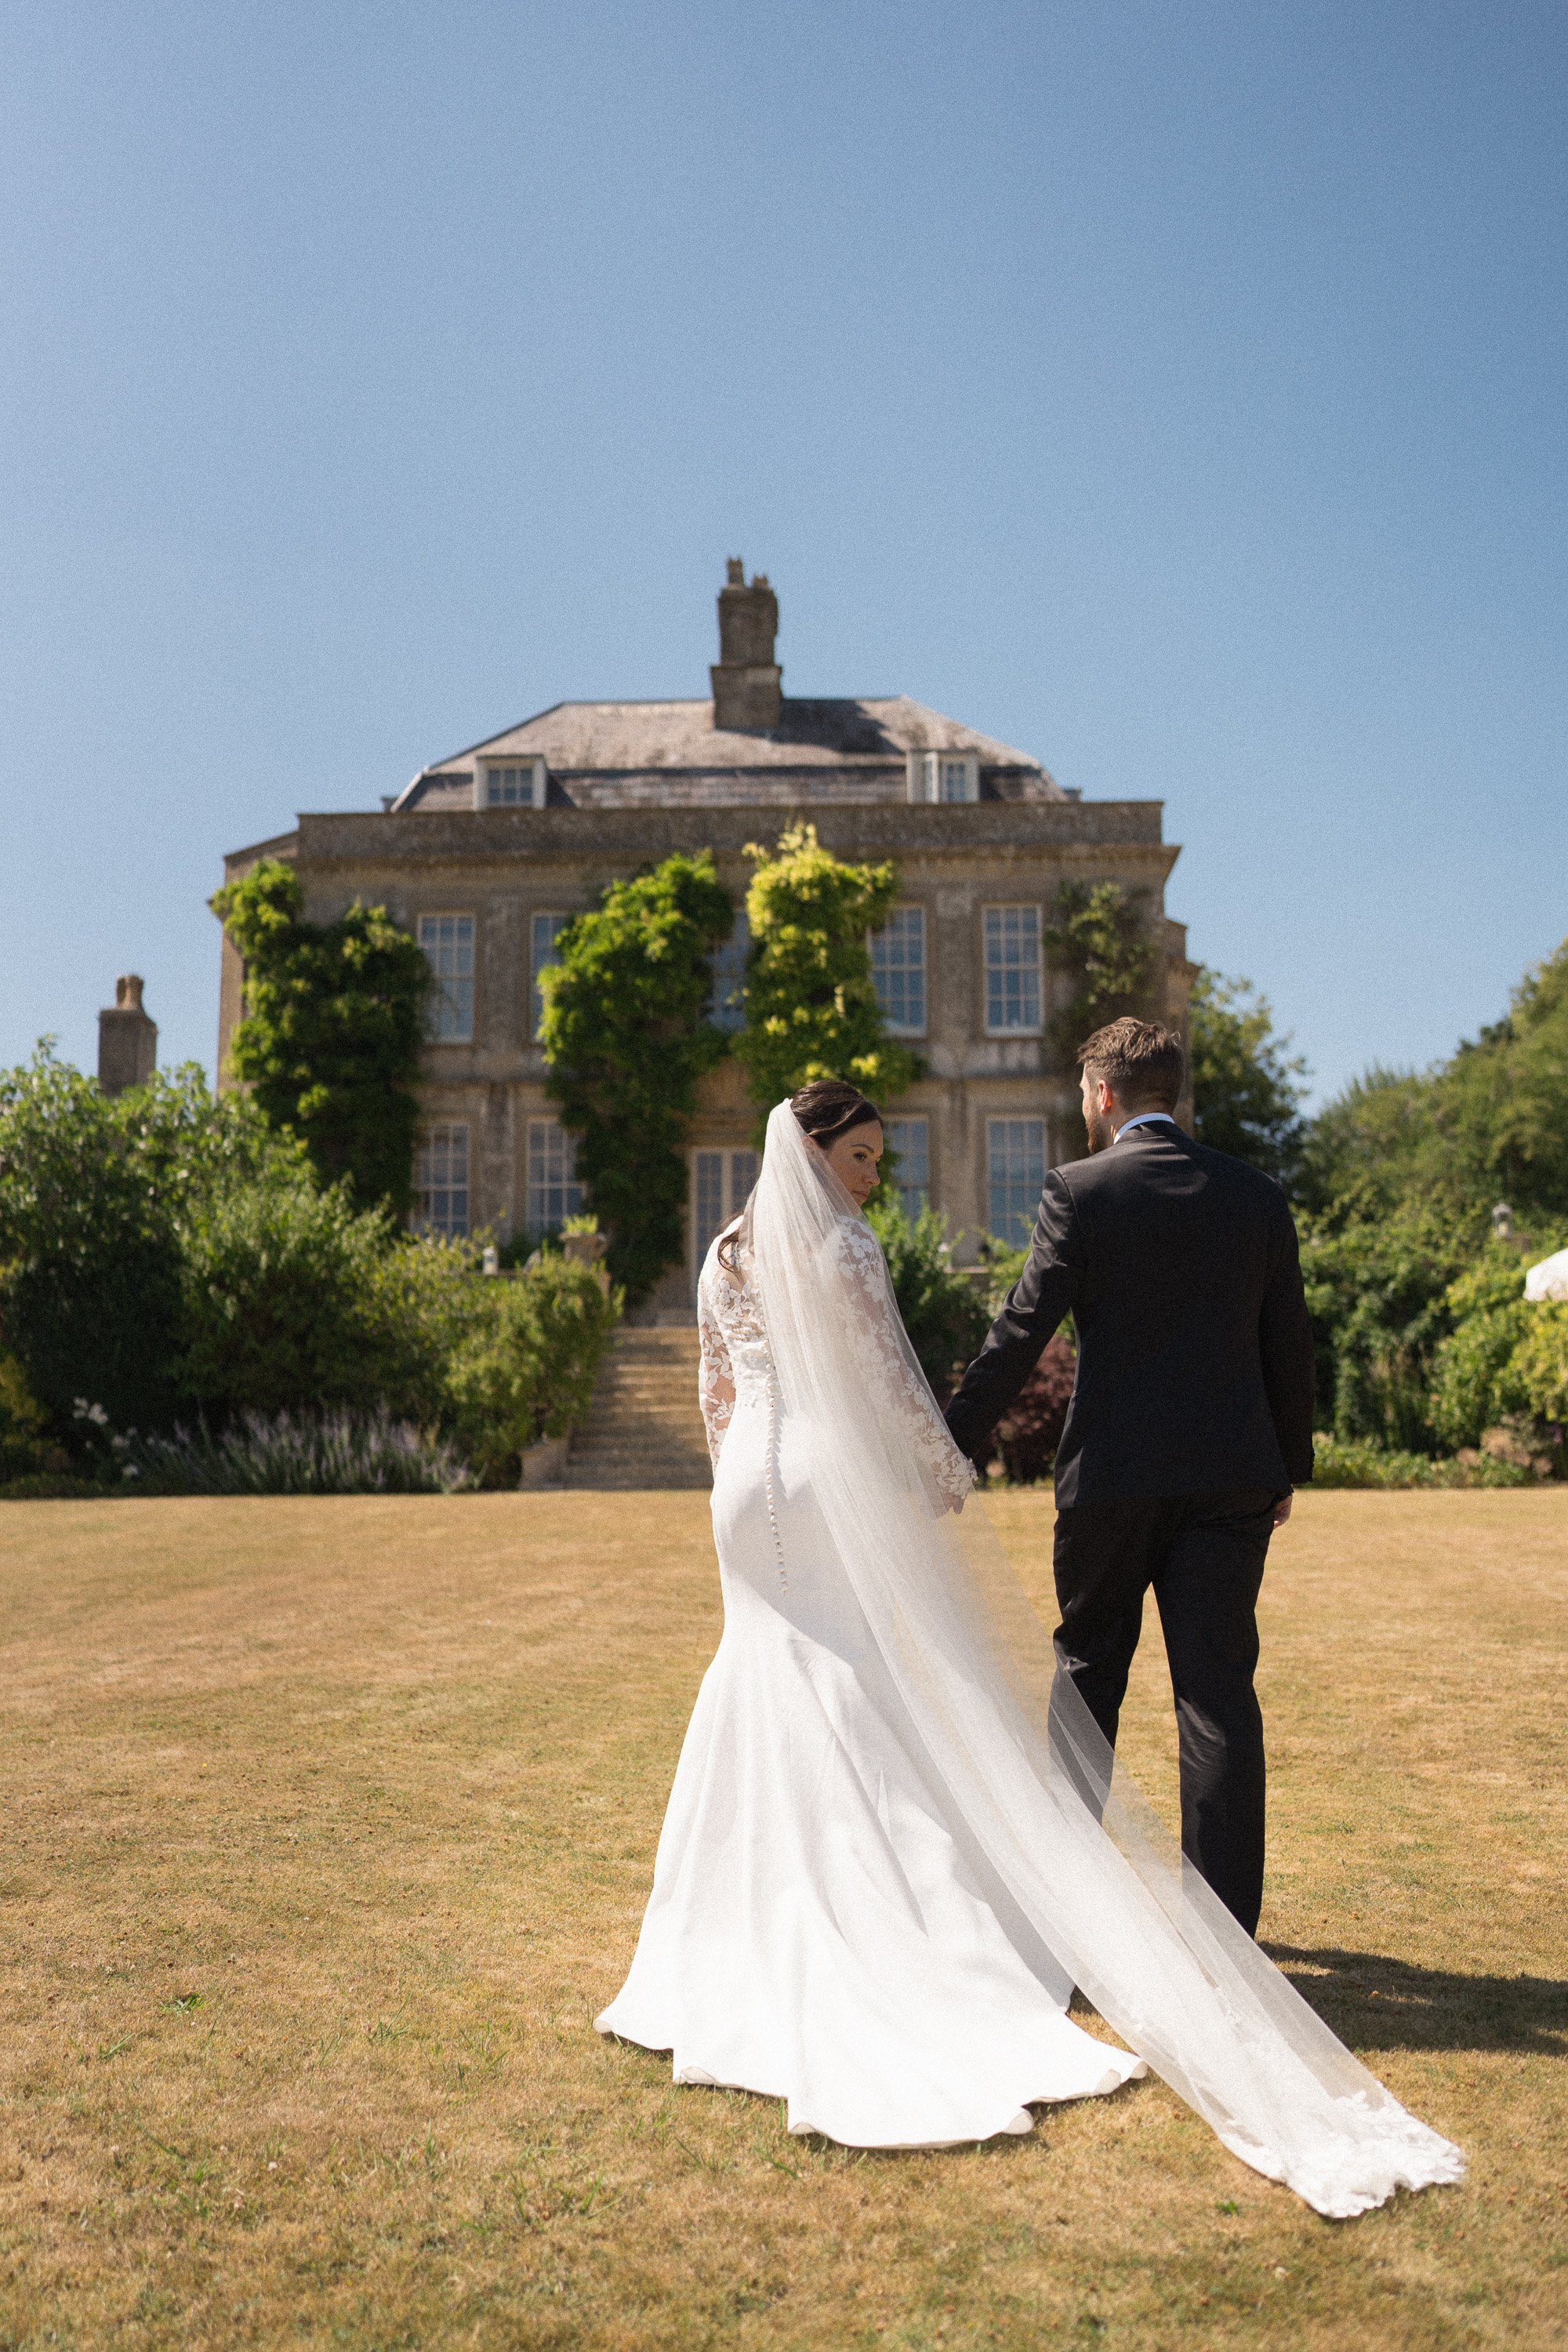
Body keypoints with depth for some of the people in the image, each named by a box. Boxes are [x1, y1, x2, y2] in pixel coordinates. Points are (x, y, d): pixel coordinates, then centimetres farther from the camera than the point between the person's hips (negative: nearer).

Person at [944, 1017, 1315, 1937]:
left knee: (1089, 1675, 15)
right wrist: (1290, 1467, 19)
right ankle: (1227, 1913, 10)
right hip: (1231, 1478, 2)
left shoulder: (1081, 1190, -7)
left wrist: (953, 1446, -5)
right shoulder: (1255, 1194, 5)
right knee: (1220, 1689, 6)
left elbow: (1022, 1332, -11)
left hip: (1113, 1477, -2)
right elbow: (1289, 1343, 8)